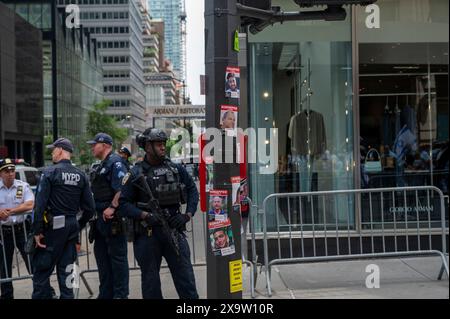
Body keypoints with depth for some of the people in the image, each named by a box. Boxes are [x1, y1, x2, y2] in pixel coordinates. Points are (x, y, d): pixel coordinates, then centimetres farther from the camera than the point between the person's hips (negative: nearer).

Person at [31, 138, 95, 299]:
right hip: (72, 226, 5)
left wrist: (37, 231, -11)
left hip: (53, 226, -5)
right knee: (66, 269, 11)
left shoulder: (50, 172, -8)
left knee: (41, 268, 2)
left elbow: (40, 204, -14)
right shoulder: (81, 175, 8)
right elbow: (89, 207, 7)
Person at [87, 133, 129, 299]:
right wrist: (97, 212, 19)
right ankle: (106, 294, 20)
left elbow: (122, 188, -22)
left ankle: (120, 294, 1)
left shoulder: (115, 162, -10)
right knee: (102, 256, 13)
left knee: (117, 257, -5)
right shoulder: (102, 166, 21)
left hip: (112, 217, -10)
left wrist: (112, 207, -26)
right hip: (102, 217, 10)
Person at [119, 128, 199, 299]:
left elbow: (192, 191, 13)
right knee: (150, 280, 9)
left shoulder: (176, 169, 7)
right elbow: (124, 202, -6)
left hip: (174, 229, 2)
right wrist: (146, 216, -18)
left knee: (185, 275, 3)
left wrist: (187, 215, 0)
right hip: (147, 234, -2)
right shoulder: (136, 174, -3)